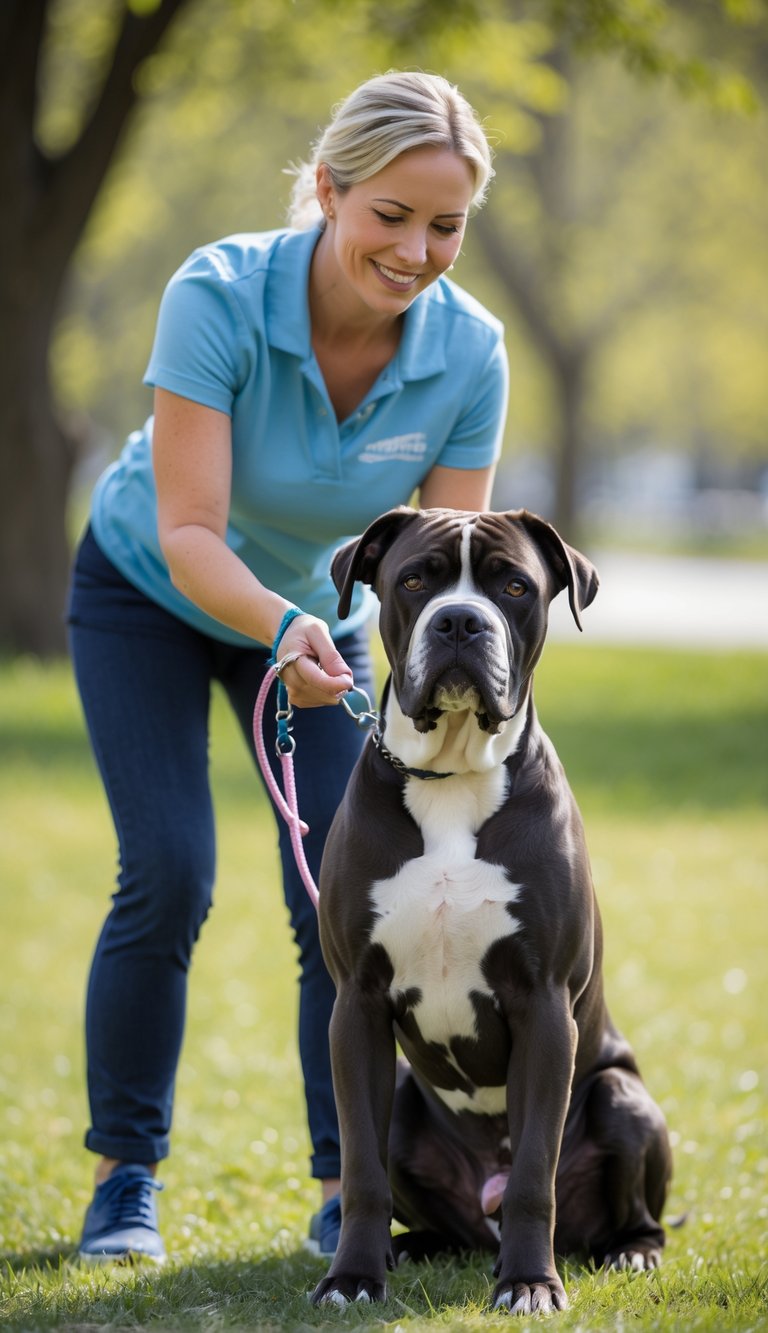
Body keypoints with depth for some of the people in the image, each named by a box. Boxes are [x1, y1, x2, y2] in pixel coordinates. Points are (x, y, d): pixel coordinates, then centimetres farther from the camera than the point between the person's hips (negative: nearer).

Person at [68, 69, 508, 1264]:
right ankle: (124, 1176, 1)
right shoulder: (218, 296, -34)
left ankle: (347, 1188, 5)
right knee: (169, 877, -15)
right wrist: (282, 628, -51)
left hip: (320, 610, 3)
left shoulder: (469, 352, -25)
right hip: (149, 593, -3)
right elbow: (187, 534, -33)